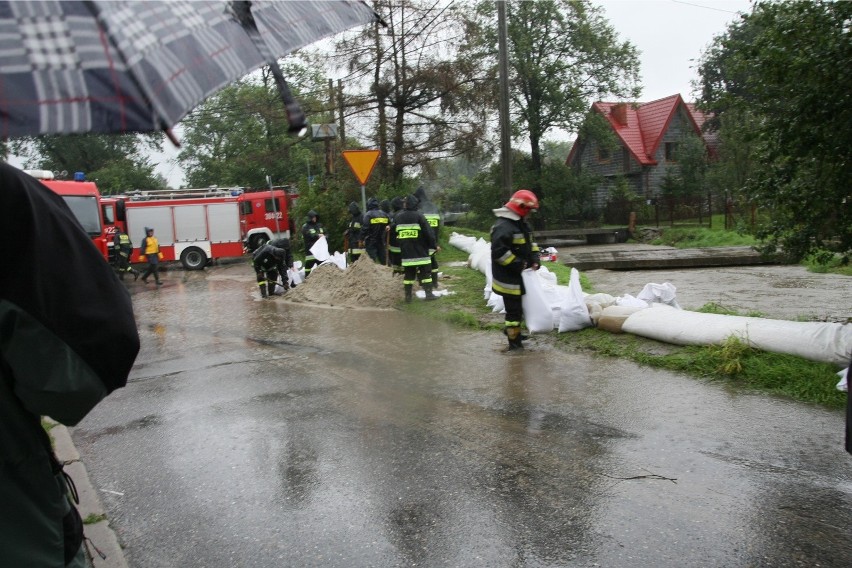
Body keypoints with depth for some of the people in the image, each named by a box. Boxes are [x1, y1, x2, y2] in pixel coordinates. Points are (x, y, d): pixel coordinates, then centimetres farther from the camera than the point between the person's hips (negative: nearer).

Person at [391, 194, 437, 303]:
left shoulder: (398, 216, 3)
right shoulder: (419, 216, -9)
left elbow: (393, 230, 18)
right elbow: (428, 232, -10)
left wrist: (390, 228, 40)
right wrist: (433, 245, -1)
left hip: (406, 252, 4)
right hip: (420, 251, -4)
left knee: (408, 274, 10)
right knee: (425, 272, 3)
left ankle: (408, 295, 10)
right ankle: (428, 293, 1)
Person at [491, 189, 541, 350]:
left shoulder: (521, 224, 12)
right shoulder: (503, 227, -23)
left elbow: (530, 243, 22)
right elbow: (498, 252, -29)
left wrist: (534, 259, 4)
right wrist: (518, 265, -23)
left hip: (519, 276, 10)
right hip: (508, 277, -10)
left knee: (518, 305, 23)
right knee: (514, 308, -3)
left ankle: (512, 328, 41)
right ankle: (514, 341, 6)